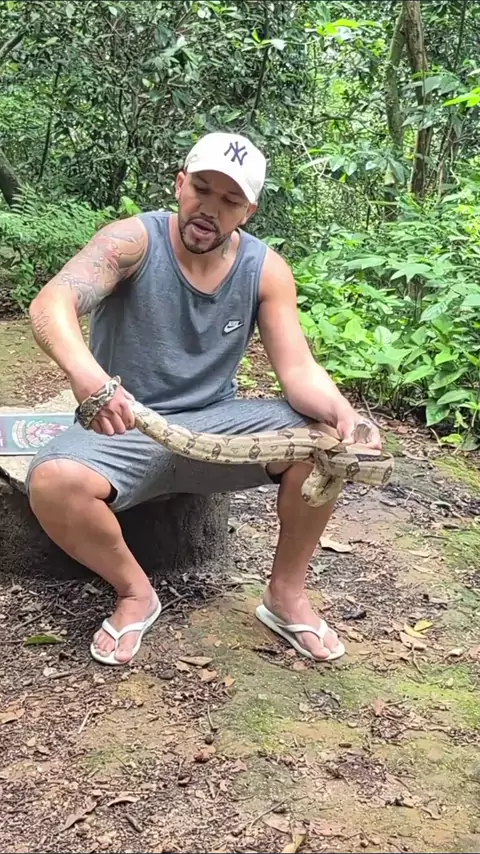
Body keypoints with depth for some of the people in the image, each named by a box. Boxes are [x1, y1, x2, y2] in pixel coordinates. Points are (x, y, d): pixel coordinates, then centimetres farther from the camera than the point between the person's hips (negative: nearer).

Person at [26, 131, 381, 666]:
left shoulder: (266, 270, -3)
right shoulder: (134, 240, -13)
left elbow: (298, 370, -9)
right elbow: (51, 303, -30)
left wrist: (341, 412, -33)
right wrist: (85, 374, -53)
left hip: (215, 423, 3)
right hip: (124, 429, -2)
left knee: (326, 436, -21)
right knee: (51, 484, -33)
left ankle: (286, 595, -1)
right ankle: (134, 592, -3)